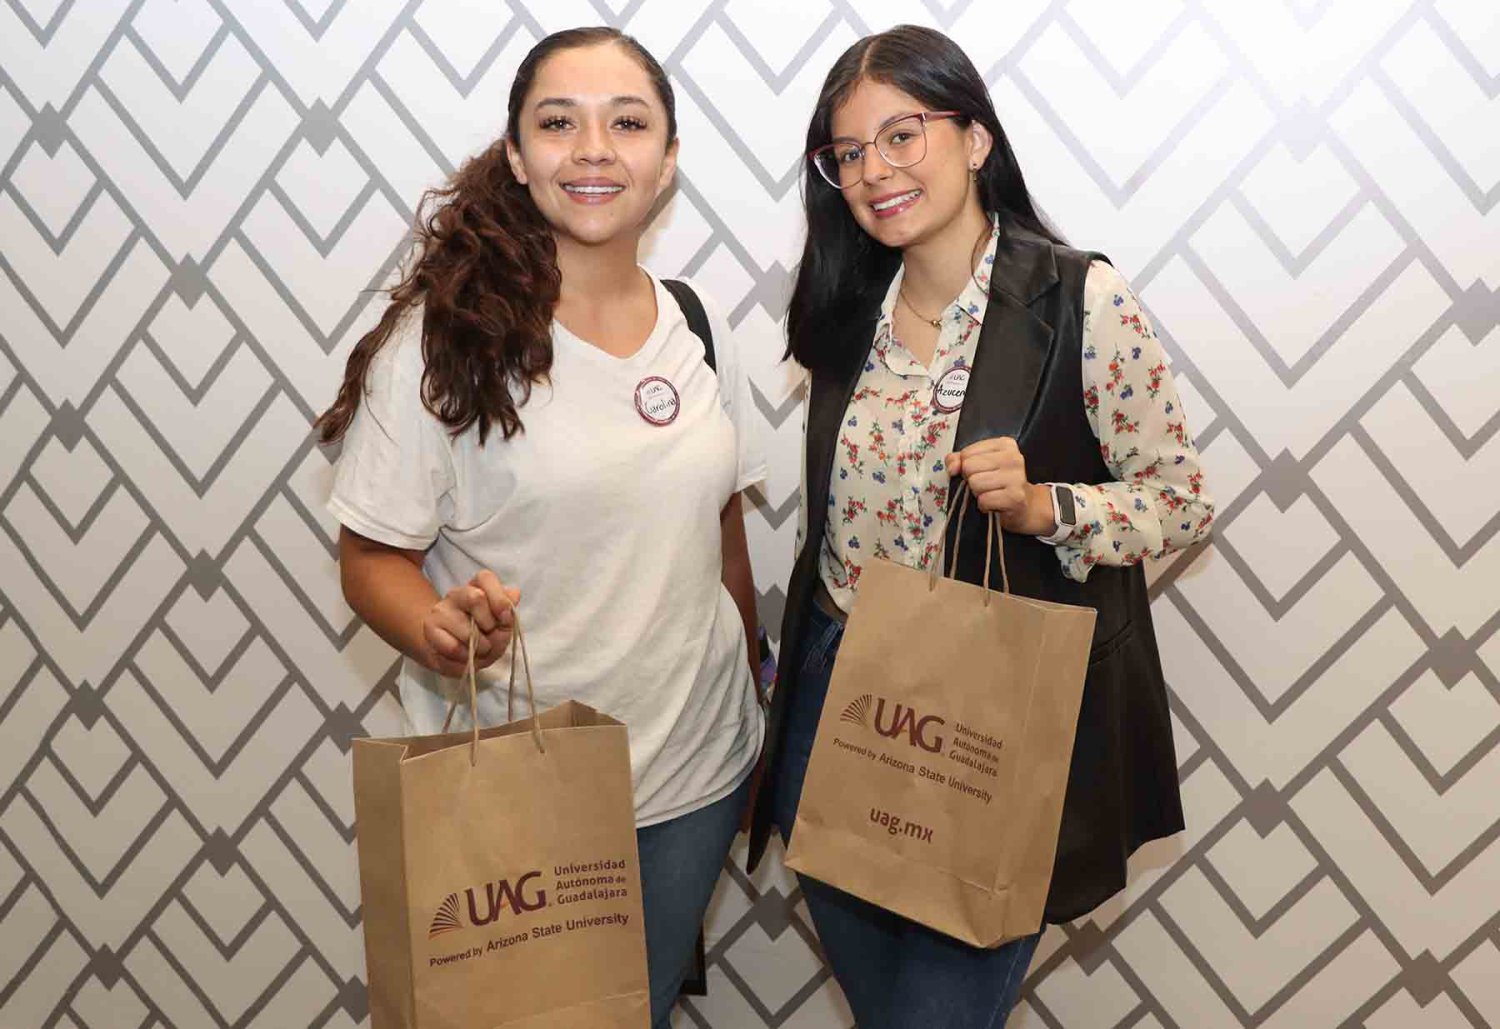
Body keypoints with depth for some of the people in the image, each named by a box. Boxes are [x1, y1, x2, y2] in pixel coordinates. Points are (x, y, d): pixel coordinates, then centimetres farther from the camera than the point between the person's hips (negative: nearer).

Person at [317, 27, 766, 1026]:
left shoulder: (698, 327, 1)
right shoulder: (441, 340, -14)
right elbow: (374, 558, -10)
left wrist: (760, 710, 13)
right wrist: (440, 632, -31)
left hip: (697, 770, 5)